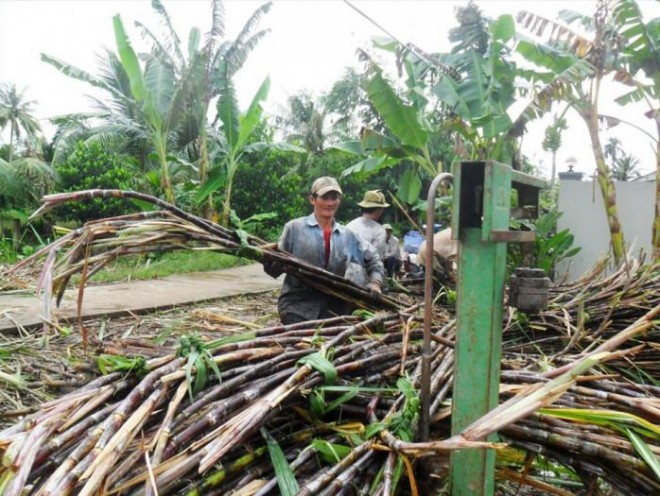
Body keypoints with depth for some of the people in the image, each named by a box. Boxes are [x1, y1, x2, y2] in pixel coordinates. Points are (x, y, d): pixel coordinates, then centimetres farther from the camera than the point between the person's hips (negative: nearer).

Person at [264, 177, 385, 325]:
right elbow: (274, 267, -2)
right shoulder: (294, 228, -1)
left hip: (333, 309, 4)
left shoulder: (347, 235, 9)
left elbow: (373, 261, 17)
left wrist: (375, 282, -1)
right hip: (297, 308, -3)